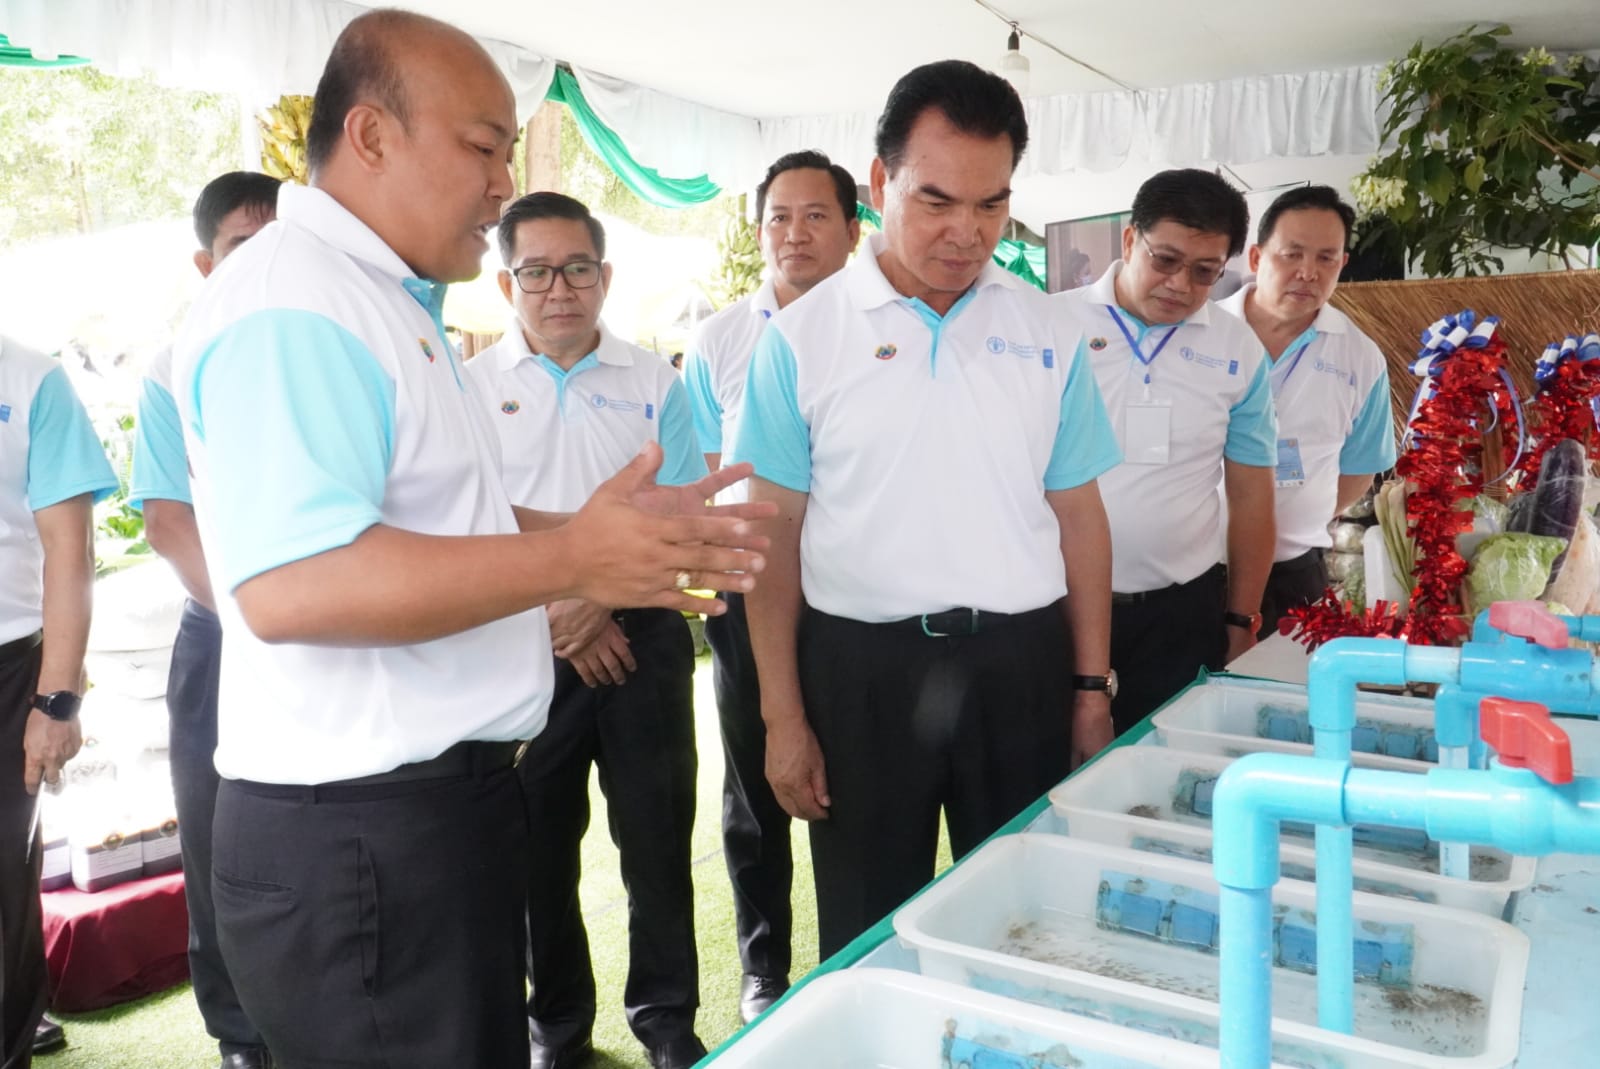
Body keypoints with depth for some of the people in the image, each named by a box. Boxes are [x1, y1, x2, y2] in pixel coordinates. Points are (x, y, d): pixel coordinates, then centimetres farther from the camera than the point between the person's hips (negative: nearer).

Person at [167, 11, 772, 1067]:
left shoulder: (389, 304, 16)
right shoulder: (291, 302, -17)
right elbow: (292, 584, -29)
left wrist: (614, 532, 9)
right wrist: (572, 559, -24)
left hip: (451, 800, 10)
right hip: (356, 833, -10)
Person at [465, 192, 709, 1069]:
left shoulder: (655, 384, 4)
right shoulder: (470, 387, 3)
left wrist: (604, 598, -14)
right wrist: (554, 618, -9)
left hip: (642, 637, 0)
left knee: (657, 838, 6)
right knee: (541, 847, 11)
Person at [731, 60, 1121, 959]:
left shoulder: (1048, 334, 4)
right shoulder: (803, 336, -3)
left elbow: (1079, 515, 9)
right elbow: (775, 531, -1)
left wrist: (1092, 688, 6)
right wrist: (783, 716, -4)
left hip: (1021, 663, 2)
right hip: (862, 666, -2)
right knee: (867, 936, 12)